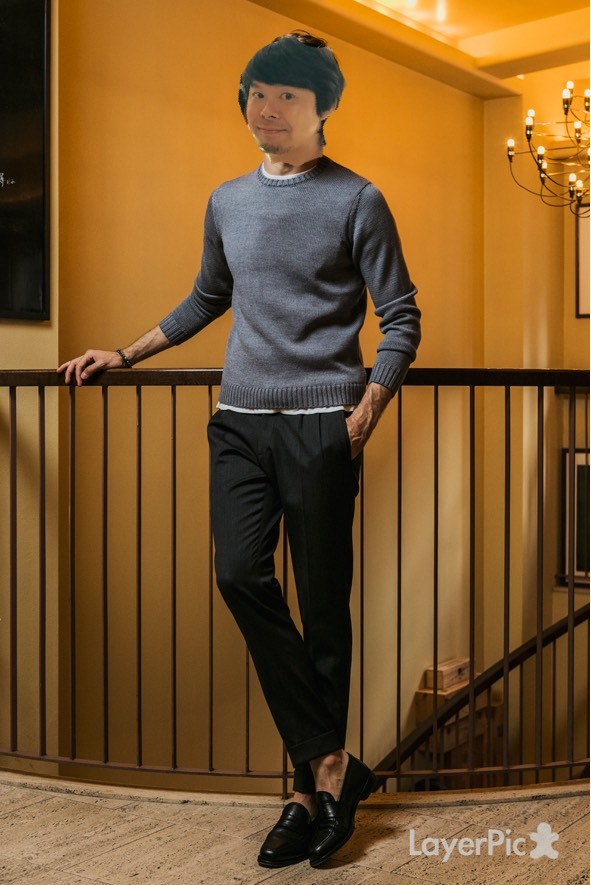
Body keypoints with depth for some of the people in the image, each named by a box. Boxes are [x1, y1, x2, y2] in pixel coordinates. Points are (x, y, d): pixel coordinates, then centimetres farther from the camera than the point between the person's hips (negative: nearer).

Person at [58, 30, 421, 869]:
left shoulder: (356, 201, 1)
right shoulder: (227, 202, 15)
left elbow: (401, 319, 0)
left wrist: (366, 409, -13)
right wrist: (124, 356, 24)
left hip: (320, 424, -4)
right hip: (240, 421, 4)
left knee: (322, 603, -1)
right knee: (241, 575, -12)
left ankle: (312, 786, 13)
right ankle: (332, 765, -1)